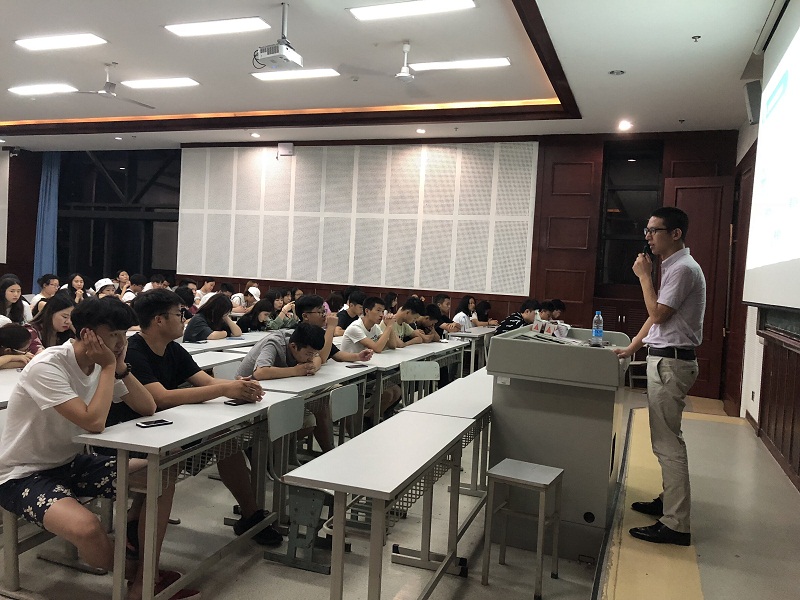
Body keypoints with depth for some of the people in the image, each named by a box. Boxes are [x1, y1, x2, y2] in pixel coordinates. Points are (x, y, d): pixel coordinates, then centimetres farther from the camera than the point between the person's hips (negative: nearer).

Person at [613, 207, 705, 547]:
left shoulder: (683, 269, -16)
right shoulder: (671, 267, 16)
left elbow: (658, 314, -18)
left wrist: (644, 276, -9)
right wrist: (631, 347, 15)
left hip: (671, 362, -10)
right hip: (663, 359, 10)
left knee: (667, 443, -8)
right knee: (665, 439, 18)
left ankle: (676, 525, -3)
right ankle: (669, 501, 30)